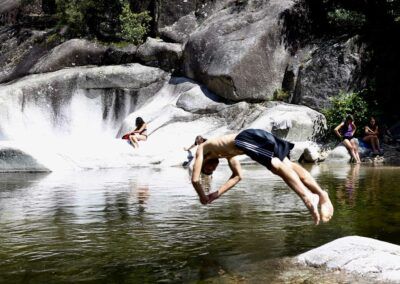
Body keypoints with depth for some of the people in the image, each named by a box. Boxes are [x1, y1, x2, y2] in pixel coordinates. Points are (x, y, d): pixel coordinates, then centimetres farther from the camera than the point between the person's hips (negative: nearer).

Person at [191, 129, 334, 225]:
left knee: (277, 166, -22)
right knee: (289, 165, -2)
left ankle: (307, 197, -36)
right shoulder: (227, 152, 43)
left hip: (246, 138, -7)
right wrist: (217, 194, 43)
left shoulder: (202, 149, 26)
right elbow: (237, 176, 45)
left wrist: (203, 197, 32)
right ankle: (320, 194, -14)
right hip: (258, 135, 7)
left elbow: (195, 179, 19)